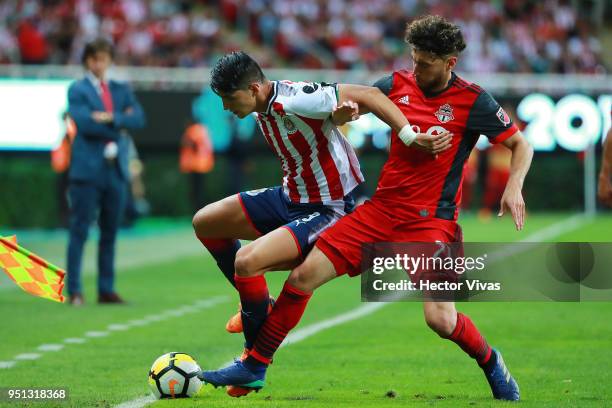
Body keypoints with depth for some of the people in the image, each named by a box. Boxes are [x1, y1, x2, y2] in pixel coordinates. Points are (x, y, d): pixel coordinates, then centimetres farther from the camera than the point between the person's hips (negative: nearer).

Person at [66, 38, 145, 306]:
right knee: (79, 231, -6)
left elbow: (138, 118, 2)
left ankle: (106, 290, 12)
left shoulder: (121, 90, 16)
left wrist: (111, 118, -13)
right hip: (87, 170, -5)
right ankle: (74, 290, -4)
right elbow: (83, 122, -14)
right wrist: (119, 126, -7)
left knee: (110, 232, 8)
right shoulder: (77, 90, 1)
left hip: (116, 170, 5)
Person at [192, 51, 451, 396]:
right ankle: (256, 305, 24)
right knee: (205, 223, 10)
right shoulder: (263, 108, 0)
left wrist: (410, 136, -32)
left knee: (246, 261, -26)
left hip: (329, 210, -10)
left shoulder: (295, 100, -26)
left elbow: (367, 95, -26)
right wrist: (339, 113, -23)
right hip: (289, 197, 10)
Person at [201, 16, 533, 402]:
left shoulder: (473, 101, -8)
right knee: (305, 272, -6)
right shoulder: (398, 84, 3)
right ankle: (254, 367, 5)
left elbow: (521, 145, 0)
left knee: (441, 320, -17)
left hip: (431, 222, -4)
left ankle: (491, 363, 17)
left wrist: (514, 187, -18)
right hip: (382, 208, 4)